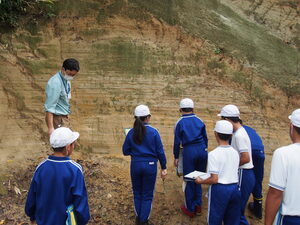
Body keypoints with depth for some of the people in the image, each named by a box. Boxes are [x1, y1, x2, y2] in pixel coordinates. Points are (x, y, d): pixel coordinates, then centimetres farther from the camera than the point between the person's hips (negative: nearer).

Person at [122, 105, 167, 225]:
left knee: (137, 193, 21)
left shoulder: (131, 133, -5)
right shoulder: (154, 132, -10)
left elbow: (125, 151, 2)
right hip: (150, 165, -2)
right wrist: (163, 168, 2)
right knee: (147, 195, 13)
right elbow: (160, 152, -7)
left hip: (135, 165, 2)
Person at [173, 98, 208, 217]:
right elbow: (205, 138, 13)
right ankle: (198, 205, 27)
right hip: (202, 150, 4)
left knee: (189, 181, 8)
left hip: (189, 151, -4)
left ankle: (190, 209, 19)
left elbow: (177, 142, -2)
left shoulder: (180, 123, -2)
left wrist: (176, 157, 7)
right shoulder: (199, 121, 7)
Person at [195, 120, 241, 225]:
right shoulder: (235, 152, 2)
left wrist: (200, 181, -2)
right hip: (234, 188, 6)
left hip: (220, 190, -5)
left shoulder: (213, 154, -17)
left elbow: (214, 179, -19)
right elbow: (230, 172, 10)